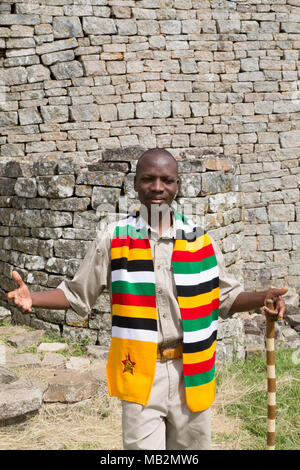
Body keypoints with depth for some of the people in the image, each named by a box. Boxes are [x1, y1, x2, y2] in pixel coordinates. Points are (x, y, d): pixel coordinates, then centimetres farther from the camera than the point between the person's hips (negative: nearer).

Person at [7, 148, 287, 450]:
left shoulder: (199, 239, 3)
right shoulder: (114, 238, -1)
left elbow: (226, 296, 11)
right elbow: (77, 293, 5)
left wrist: (262, 299, -8)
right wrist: (32, 298, -11)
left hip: (190, 372, 2)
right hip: (140, 372, -2)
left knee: (191, 443, 16)